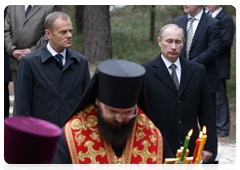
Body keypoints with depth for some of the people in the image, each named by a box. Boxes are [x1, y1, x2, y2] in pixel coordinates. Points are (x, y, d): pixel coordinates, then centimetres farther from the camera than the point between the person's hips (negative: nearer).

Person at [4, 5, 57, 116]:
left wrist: (32, 51, -12)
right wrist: (12, 50, -4)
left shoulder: (49, 7, 0)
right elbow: (6, 30, 11)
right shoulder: (13, 6, 12)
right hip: (16, 61, 3)